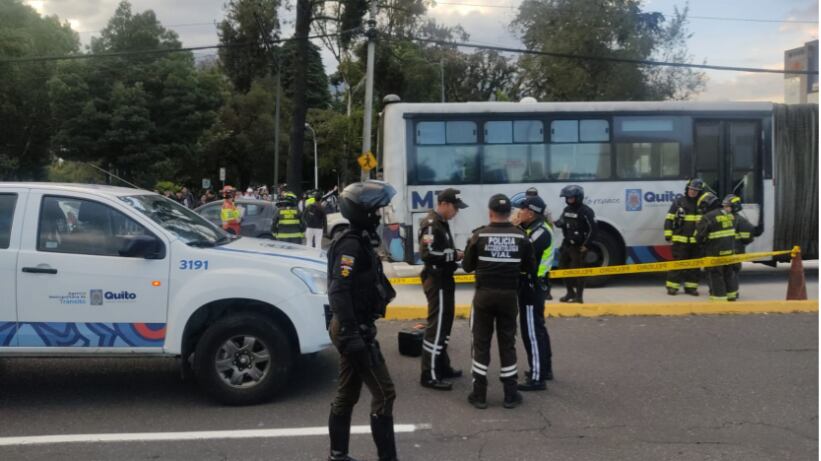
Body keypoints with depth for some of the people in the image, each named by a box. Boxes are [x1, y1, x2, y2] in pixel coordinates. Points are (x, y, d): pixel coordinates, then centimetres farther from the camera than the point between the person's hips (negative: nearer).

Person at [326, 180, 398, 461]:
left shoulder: (359, 241, 14)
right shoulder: (351, 244, -18)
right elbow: (338, 292, -27)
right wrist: (351, 335, -31)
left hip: (354, 328, 10)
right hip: (355, 330, -10)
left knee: (347, 395, 15)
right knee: (383, 393, -6)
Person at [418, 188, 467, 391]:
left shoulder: (441, 223, 15)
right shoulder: (431, 224, -18)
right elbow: (428, 254, -27)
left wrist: (456, 253, 0)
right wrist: (455, 255, -20)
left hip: (444, 280, 11)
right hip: (436, 281, -11)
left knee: (444, 323, 18)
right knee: (436, 326, -8)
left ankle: (442, 366, 30)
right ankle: (429, 375, -3)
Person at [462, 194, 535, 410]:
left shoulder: (479, 235, -8)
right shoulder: (520, 237, -4)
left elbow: (467, 266, -1)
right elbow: (529, 267, 4)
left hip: (484, 295, -1)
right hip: (508, 296, 1)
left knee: (481, 344, 8)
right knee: (507, 344, 11)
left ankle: (479, 395, 11)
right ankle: (510, 395, 16)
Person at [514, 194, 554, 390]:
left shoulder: (541, 233, -20)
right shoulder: (533, 228, 11)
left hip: (532, 286, -11)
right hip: (533, 284, 11)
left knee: (531, 331, -6)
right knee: (537, 328, 20)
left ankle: (537, 378, -1)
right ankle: (545, 368, 33)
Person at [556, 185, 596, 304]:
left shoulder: (586, 211, -13)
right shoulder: (567, 209, 10)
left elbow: (592, 229, -14)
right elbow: (561, 223, 18)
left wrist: (586, 245, -15)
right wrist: (556, 223, -5)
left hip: (578, 246, -8)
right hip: (566, 244, 8)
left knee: (577, 271, -5)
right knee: (563, 267, 12)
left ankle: (579, 296, 4)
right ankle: (570, 292, 27)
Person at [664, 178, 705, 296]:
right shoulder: (678, 202, -1)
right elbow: (669, 219, 0)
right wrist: (668, 234, -6)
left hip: (696, 241, 3)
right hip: (680, 240, -3)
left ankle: (691, 287, 17)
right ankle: (672, 286, 4)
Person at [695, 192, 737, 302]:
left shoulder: (707, 218, -17)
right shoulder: (729, 214, 6)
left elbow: (699, 236, -13)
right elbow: (732, 231, 15)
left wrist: (702, 244, 7)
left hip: (715, 252, -7)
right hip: (730, 250, 7)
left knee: (715, 273, 3)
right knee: (729, 272, 20)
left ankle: (719, 296, 6)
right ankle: (732, 293, 31)